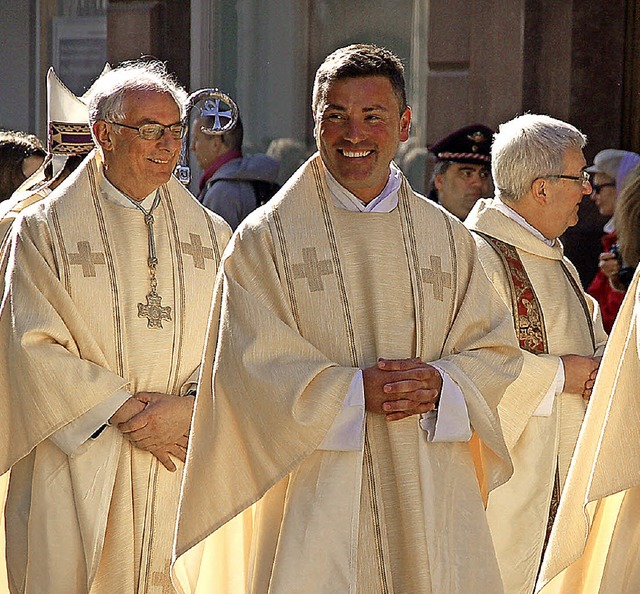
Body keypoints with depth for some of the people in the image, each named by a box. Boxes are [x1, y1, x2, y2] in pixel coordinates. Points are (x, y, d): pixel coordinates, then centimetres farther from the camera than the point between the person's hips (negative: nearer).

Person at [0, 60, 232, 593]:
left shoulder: (212, 235, 10)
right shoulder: (43, 230, 1)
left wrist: (187, 407, -13)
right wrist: (121, 411, -13)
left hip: (183, 472, 3)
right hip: (79, 474, -3)